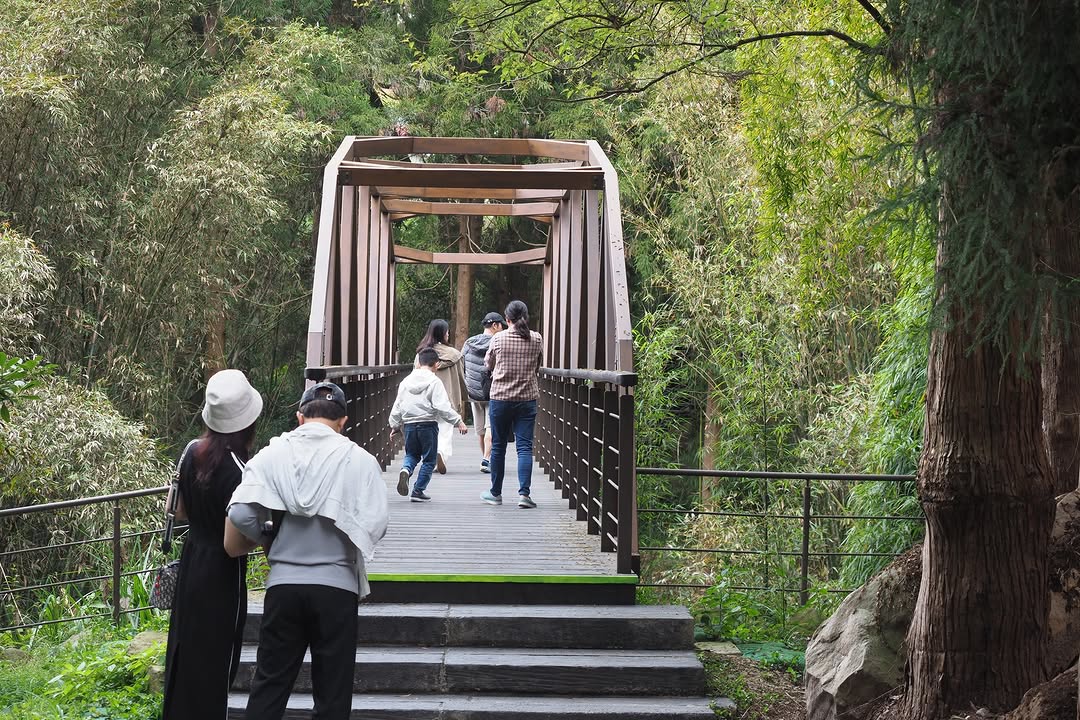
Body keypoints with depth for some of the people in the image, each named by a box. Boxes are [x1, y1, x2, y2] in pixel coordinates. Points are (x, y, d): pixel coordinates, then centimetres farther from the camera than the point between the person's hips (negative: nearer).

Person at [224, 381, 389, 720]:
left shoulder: (272, 454, 0)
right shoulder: (359, 460, -4)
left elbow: (240, 515, -10)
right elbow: (375, 526, -11)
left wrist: (268, 539, 9)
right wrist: (344, 542, 9)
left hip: (284, 583, 2)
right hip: (337, 584, -1)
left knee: (269, 685, 11)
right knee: (332, 693, 7)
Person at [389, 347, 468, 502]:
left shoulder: (406, 381, 9)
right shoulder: (434, 382, -8)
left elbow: (397, 406, 15)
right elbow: (443, 407, -16)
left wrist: (395, 425, 27)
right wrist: (458, 421, -12)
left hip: (409, 424, 5)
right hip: (428, 424, -5)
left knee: (411, 454, 20)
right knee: (428, 460, 8)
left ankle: (405, 470, -12)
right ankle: (418, 491, 5)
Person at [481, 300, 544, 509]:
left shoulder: (498, 338, -5)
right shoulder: (536, 339, -1)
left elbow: (488, 364, 10)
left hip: (500, 398, -1)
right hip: (527, 398, 1)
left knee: (498, 446, 10)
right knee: (524, 446, -1)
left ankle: (495, 493, 19)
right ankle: (524, 493, -13)